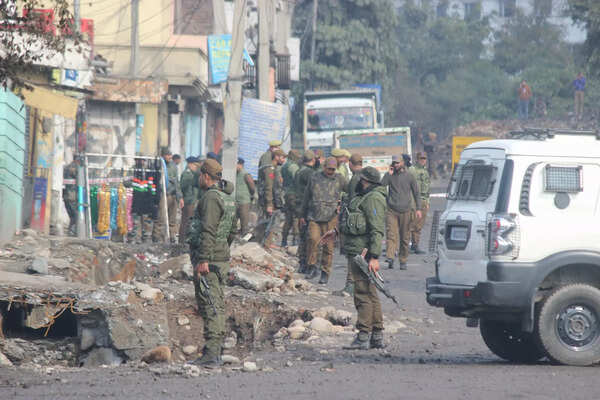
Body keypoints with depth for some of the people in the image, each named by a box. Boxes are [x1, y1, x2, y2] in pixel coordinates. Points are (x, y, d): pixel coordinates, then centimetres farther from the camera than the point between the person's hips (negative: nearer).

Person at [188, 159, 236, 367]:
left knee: (209, 307, -11)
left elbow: (208, 231, -22)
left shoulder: (211, 197, -15)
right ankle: (215, 353, 17)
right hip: (222, 260, 10)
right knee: (217, 305, 13)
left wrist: (204, 260, -25)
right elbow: (231, 232, 24)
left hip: (208, 261, -10)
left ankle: (211, 354, -14)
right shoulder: (228, 198, 17)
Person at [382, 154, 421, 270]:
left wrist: (418, 208, 2)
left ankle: (403, 261, 14)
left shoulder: (409, 176, 5)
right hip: (391, 211, 0)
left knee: (404, 238, 5)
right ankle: (390, 258, -25)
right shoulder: (390, 175, 7)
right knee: (391, 235, -15)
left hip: (405, 211, 0)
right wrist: (389, 174, -13)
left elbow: (416, 193, 10)